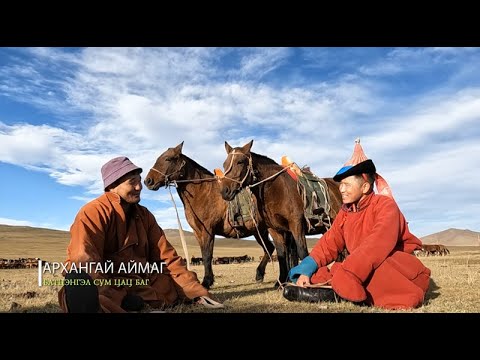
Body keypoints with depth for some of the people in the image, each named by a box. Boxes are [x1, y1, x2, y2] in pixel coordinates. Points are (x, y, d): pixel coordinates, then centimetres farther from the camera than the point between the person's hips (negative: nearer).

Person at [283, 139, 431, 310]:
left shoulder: (385, 206, -17)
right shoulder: (345, 212, 5)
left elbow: (377, 246, -34)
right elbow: (329, 243, -1)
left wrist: (344, 277, -43)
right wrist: (306, 271, -17)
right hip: (364, 272, 7)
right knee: (320, 273, -11)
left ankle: (337, 293, -34)